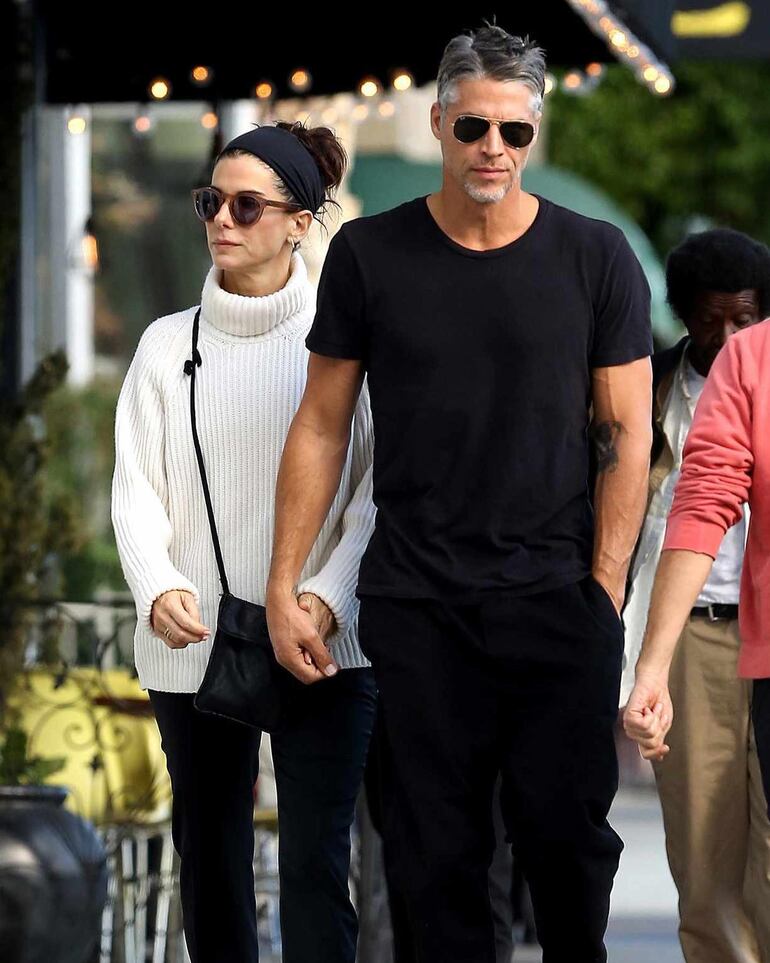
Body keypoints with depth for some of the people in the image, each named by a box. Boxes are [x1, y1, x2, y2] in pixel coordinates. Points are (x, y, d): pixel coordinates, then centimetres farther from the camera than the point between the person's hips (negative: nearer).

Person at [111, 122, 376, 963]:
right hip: (194, 649, 3)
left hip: (321, 649, -3)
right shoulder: (169, 344, 6)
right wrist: (158, 589, -15)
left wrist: (325, 598, -16)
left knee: (315, 864, -8)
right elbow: (136, 486, 4)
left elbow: (375, 488, -2)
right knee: (209, 861, 10)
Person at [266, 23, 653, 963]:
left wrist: (605, 590, -5)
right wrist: (283, 586, 3)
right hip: (414, 605, 1)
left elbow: (628, 435, 3)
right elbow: (321, 427, 8)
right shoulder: (369, 254, 4)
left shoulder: (595, 259, 2)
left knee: (567, 834, 0)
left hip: (556, 604, -1)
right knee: (435, 853, 3)